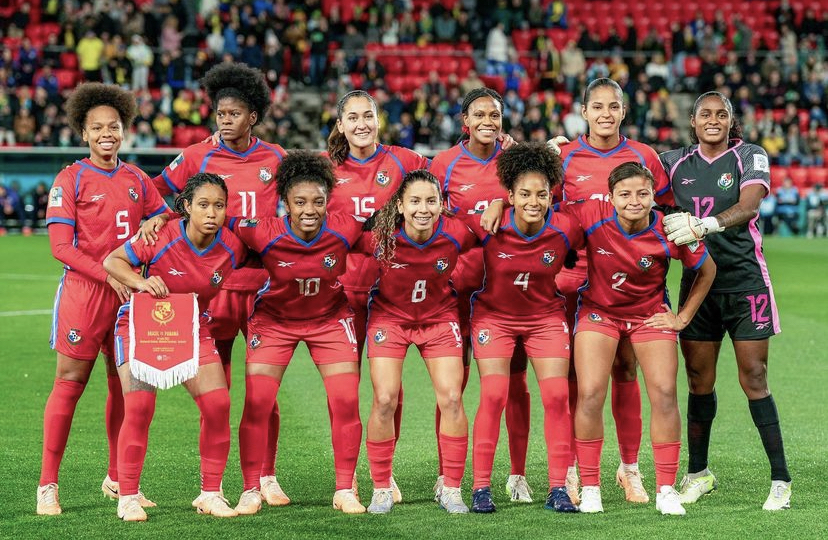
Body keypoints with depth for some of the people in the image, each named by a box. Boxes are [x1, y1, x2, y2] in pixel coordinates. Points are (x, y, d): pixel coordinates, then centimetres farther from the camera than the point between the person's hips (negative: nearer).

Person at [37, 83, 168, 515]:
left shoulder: (136, 180, 11)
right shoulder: (71, 179, -3)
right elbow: (61, 247, -9)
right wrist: (110, 276, -17)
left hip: (128, 292, 5)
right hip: (84, 290, -5)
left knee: (124, 385, 8)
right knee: (70, 381, -5)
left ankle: (117, 480, 20)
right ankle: (48, 486, -2)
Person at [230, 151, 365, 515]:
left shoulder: (346, 230, -24)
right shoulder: (265, 234, -28)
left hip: (330, 318, 1)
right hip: (274, 319, -1)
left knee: (346, 402, -6)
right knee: (257, 403, -7)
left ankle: (344, 491, 8)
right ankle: (251, 491, 8)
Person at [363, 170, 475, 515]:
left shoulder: (456, 234, -22)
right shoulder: (383, 238, -25)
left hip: (439, 317, 1)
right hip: (389, 316, -1)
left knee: (451, 399, -6)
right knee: (384, 401, -9)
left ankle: (451, 490, 7)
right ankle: (381, 489, 6)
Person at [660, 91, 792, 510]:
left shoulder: (750, 157, -3)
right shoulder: (676, 163, 8)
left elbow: (748, 207, -19)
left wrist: (704, 225, -36)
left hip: (744, 279, -3)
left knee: (754, 378, -7)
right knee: (699, 381, 5)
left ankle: (780, 479, -2)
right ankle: (698, 473, 17)